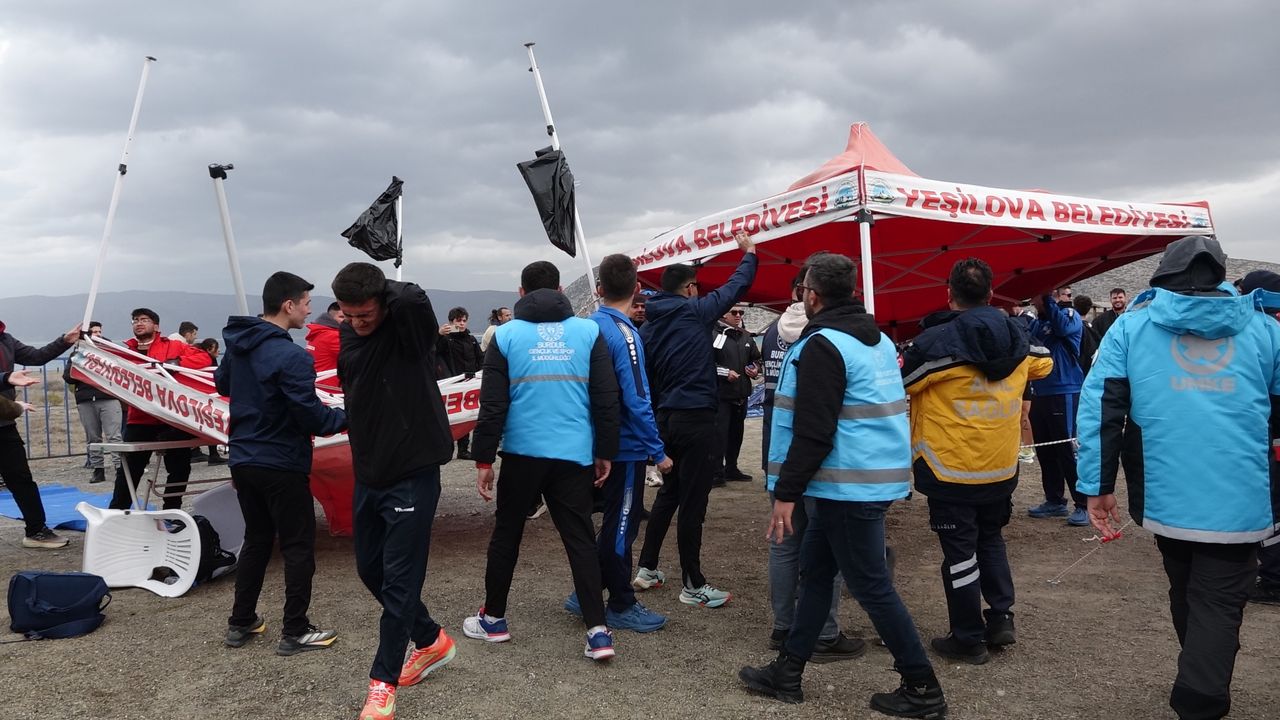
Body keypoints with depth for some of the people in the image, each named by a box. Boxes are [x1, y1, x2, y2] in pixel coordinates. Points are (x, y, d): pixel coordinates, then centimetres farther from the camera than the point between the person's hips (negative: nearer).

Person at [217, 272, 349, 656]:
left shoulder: (237, 345, 4)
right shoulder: (290, 355, -22)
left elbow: (222, 384, 22)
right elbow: (312, 418, -22)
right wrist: (349, 415, -6)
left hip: (243, 461, 8)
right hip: (281, 466, -8)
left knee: (256, 539, 19)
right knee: (298, 546, 4)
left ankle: (240, 623, 26)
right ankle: (295, 632, 10)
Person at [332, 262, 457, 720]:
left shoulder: (409, 328, -16)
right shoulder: (348, 337, 4)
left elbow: (412, 299, -39)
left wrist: (382, 290, -17)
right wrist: (362, 453, 13)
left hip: (412, 475, -7)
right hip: (368, 475, 8)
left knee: (399, 579, -1)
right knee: (371, 570, 17)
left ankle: (383, 682, 14)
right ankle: (431, 641, 36)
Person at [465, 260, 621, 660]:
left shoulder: (506, 335, 1)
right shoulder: (589, 331, 3)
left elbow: (492, 405, -2)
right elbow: (606, 399, 1)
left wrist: (483, 459, 4)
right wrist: (606, 453, 8)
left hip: (522, 452, -1)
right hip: (575, 454, 1)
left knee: (506, 534, 15)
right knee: (580, 538, 6)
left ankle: (493, 619, 27)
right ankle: (598, 631, 1)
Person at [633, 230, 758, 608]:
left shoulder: (648, 327, 9)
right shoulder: (695, 311, -7)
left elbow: (644, 378, 11)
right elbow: (737, 286, 2)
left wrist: (654, 422, 18)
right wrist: (749, 253, 19)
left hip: (666, 418, 7)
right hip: (696, 418, -7)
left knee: (668, 493, 20)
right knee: (693, 501, -2)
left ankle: (646, 569, 25)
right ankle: (693, 585, 6)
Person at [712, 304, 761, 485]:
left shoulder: (746, 337, 15)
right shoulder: (714, 334, -9)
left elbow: (756, 358, 26)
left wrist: (755, 370, 5)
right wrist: (725, 372, -18)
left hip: (741, 393, 7)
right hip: (721, 393, -7)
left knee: (736, 432, 14)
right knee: (719, 432, -9)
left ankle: (731, 468, 25)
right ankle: (716, 472, -3)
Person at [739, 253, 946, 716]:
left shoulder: (821, 346, -17)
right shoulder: (876, 338, 13)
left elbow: (812, 432, -22)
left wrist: (786, 492, -17)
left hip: (848, 486, -10)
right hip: (877, 475, 10)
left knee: (871, 586, 1)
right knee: (815, 570, 16)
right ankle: (788, 672, 24)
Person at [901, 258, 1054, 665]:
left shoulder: (936, 341, -19)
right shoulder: (1017, 339, 0)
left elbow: (895, 384, -11)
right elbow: (1044, 364, 21)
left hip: (951, 471, -5)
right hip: (1002, 468, 6)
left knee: (960, 553, 5)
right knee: (991, 541, 24)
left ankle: (968, 639, 14)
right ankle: (1001, 618, 24)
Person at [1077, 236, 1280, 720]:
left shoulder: (1133, 324, 3)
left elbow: (1099, 403, -5)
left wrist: (1097, 485, -1)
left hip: (1166, 497, 2)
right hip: (1241, 502, -1)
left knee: (1187, 594, 21)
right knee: (1220, 602, 4)